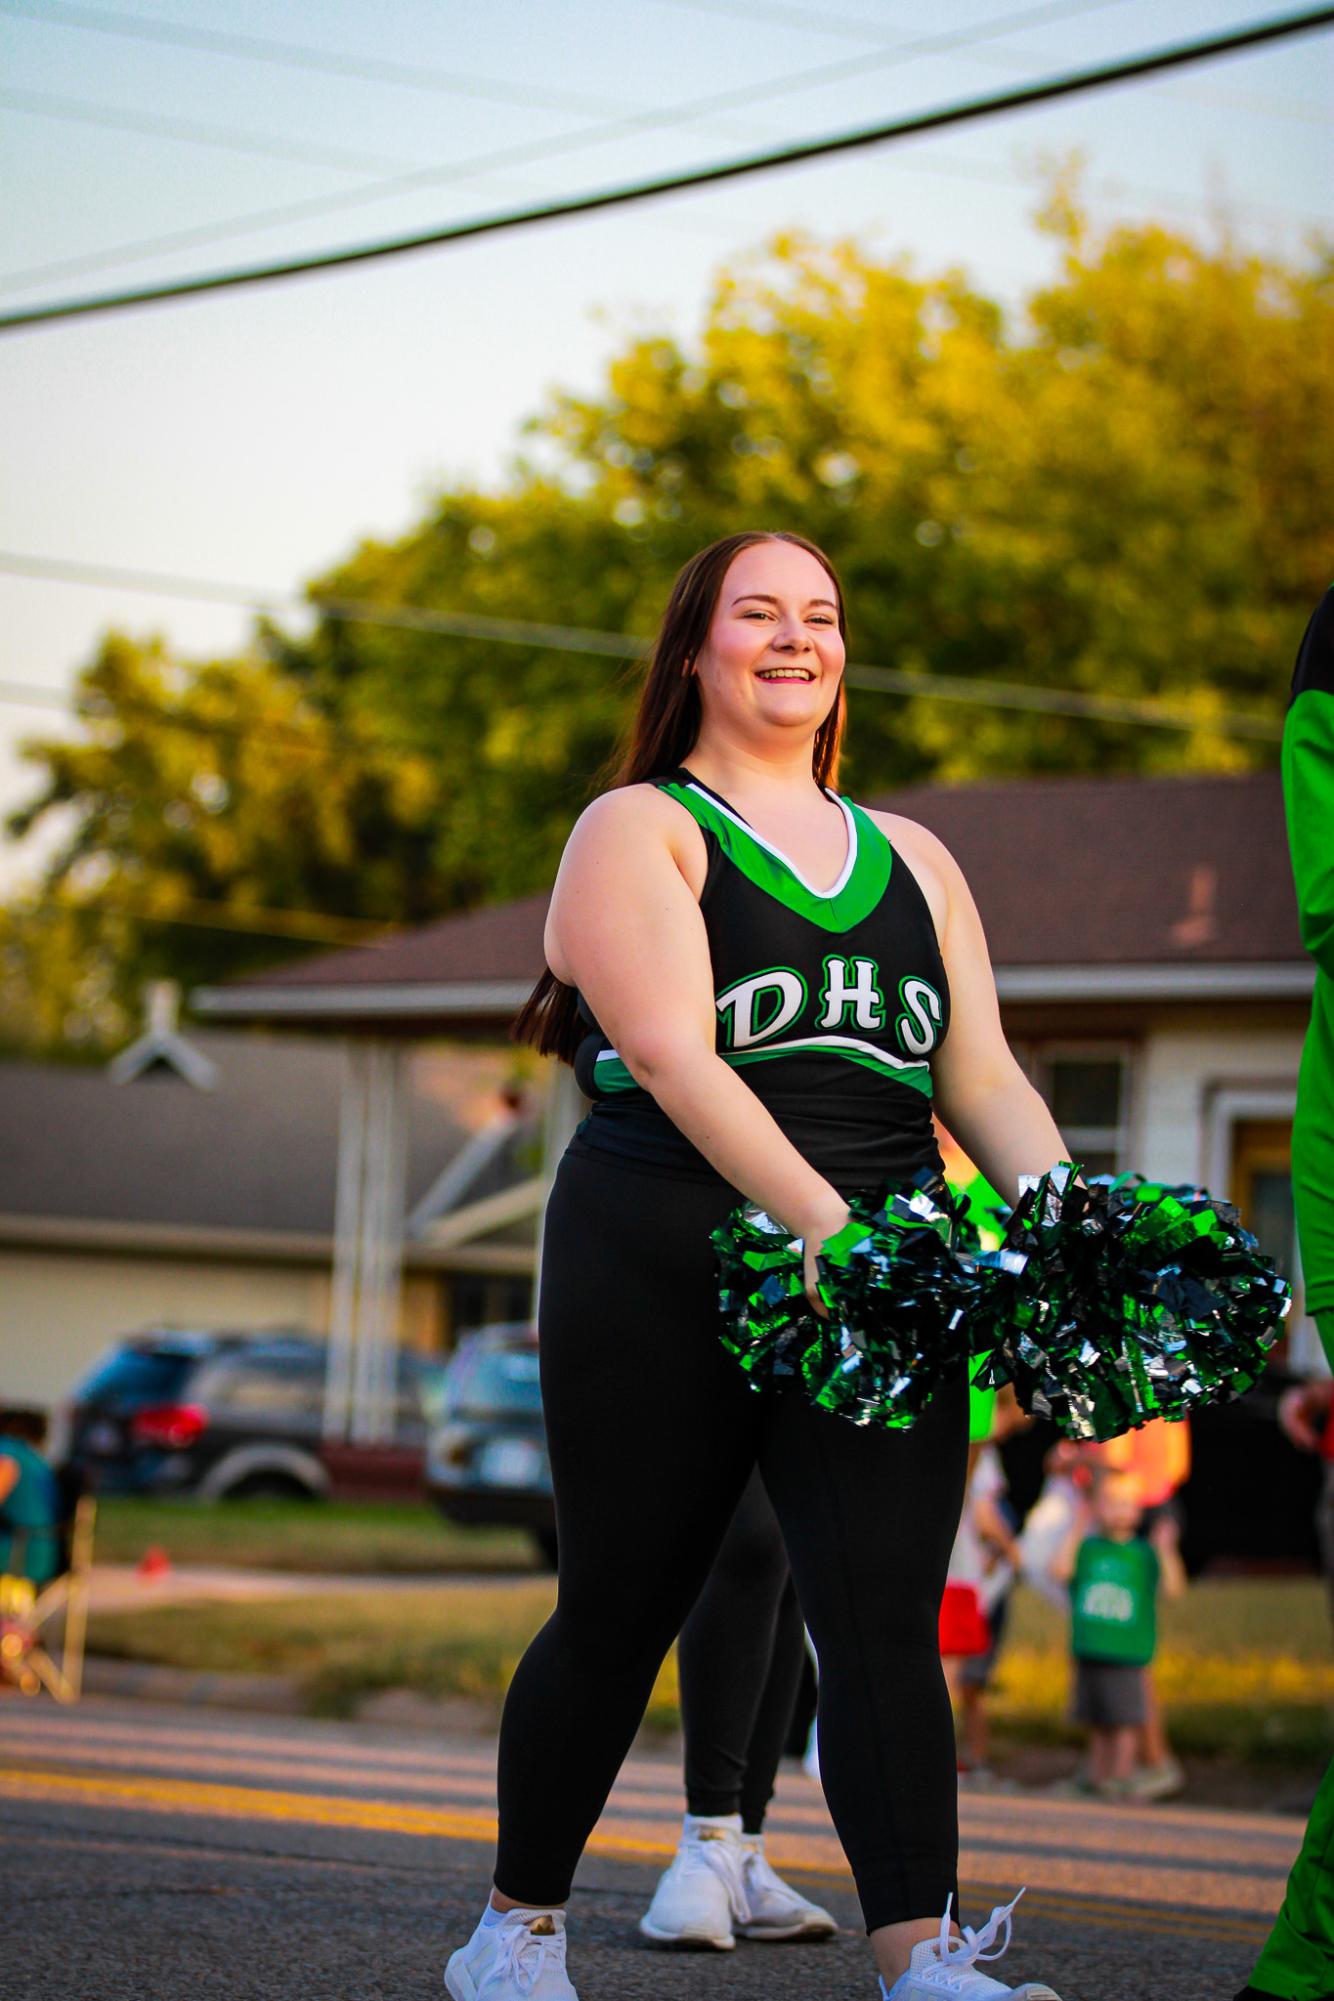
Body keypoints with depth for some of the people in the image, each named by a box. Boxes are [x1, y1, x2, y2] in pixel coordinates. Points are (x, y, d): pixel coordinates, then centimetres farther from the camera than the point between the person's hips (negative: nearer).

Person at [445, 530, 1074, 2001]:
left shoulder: (913, 861, 20)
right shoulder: (638, 831, 4)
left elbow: (983, 1075, 13)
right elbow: (672, 1052, -12)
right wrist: (814, 1214, -25)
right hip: (666, 1261, -3)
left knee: (886, 1612, -10)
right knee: (620, 1607, 5)